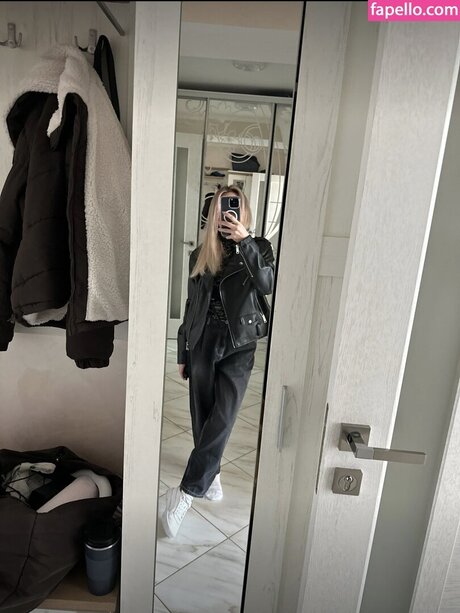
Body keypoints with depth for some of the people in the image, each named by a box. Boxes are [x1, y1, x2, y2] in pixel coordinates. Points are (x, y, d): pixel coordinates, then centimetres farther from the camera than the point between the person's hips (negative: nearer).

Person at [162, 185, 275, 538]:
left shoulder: (258, 248, 2)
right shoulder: (201, 254, 8)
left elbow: (267, 285, -19)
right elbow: (191, 306, 11)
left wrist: (244, 240, -21)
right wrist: (182, 354, 11)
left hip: (238, 348, -2)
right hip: (202, 345, 3)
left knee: (220, 422, -8)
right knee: (203, 420, 10)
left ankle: (186, 492, 3)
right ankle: (211, 476, 33)